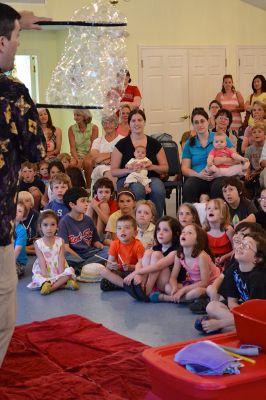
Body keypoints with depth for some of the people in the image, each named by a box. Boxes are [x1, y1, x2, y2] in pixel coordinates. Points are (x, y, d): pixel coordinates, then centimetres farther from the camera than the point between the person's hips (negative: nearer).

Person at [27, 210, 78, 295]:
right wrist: (45, 275, -20)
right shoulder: (38, 243, 1)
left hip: (58, 272, 1)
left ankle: (51, 287, -32)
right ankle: (63, 284, -35)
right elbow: (42, 261, -7)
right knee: (37, 277, -31)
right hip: (45, 273, -1)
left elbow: (61, 259, -4)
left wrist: (61, 274, -17)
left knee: (69, 271, -28)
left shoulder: (60, 241, 4)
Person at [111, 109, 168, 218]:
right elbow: (113, 171, 2)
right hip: (128, 180, -2)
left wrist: (153, 167, -9)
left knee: (158, 189, -33)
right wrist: (129, 170, -17)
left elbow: (165, 168, 13)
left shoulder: (154, 143, 11)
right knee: (138, 189, -37)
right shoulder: (122, 144, 6)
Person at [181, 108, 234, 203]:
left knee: (218, 187, -37)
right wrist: (198, 175, -10)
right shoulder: (189, 144, 18)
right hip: (197, 177, 1)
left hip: (218, 176, -1)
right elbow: (185, 168, 11)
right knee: (188, 187, -33)